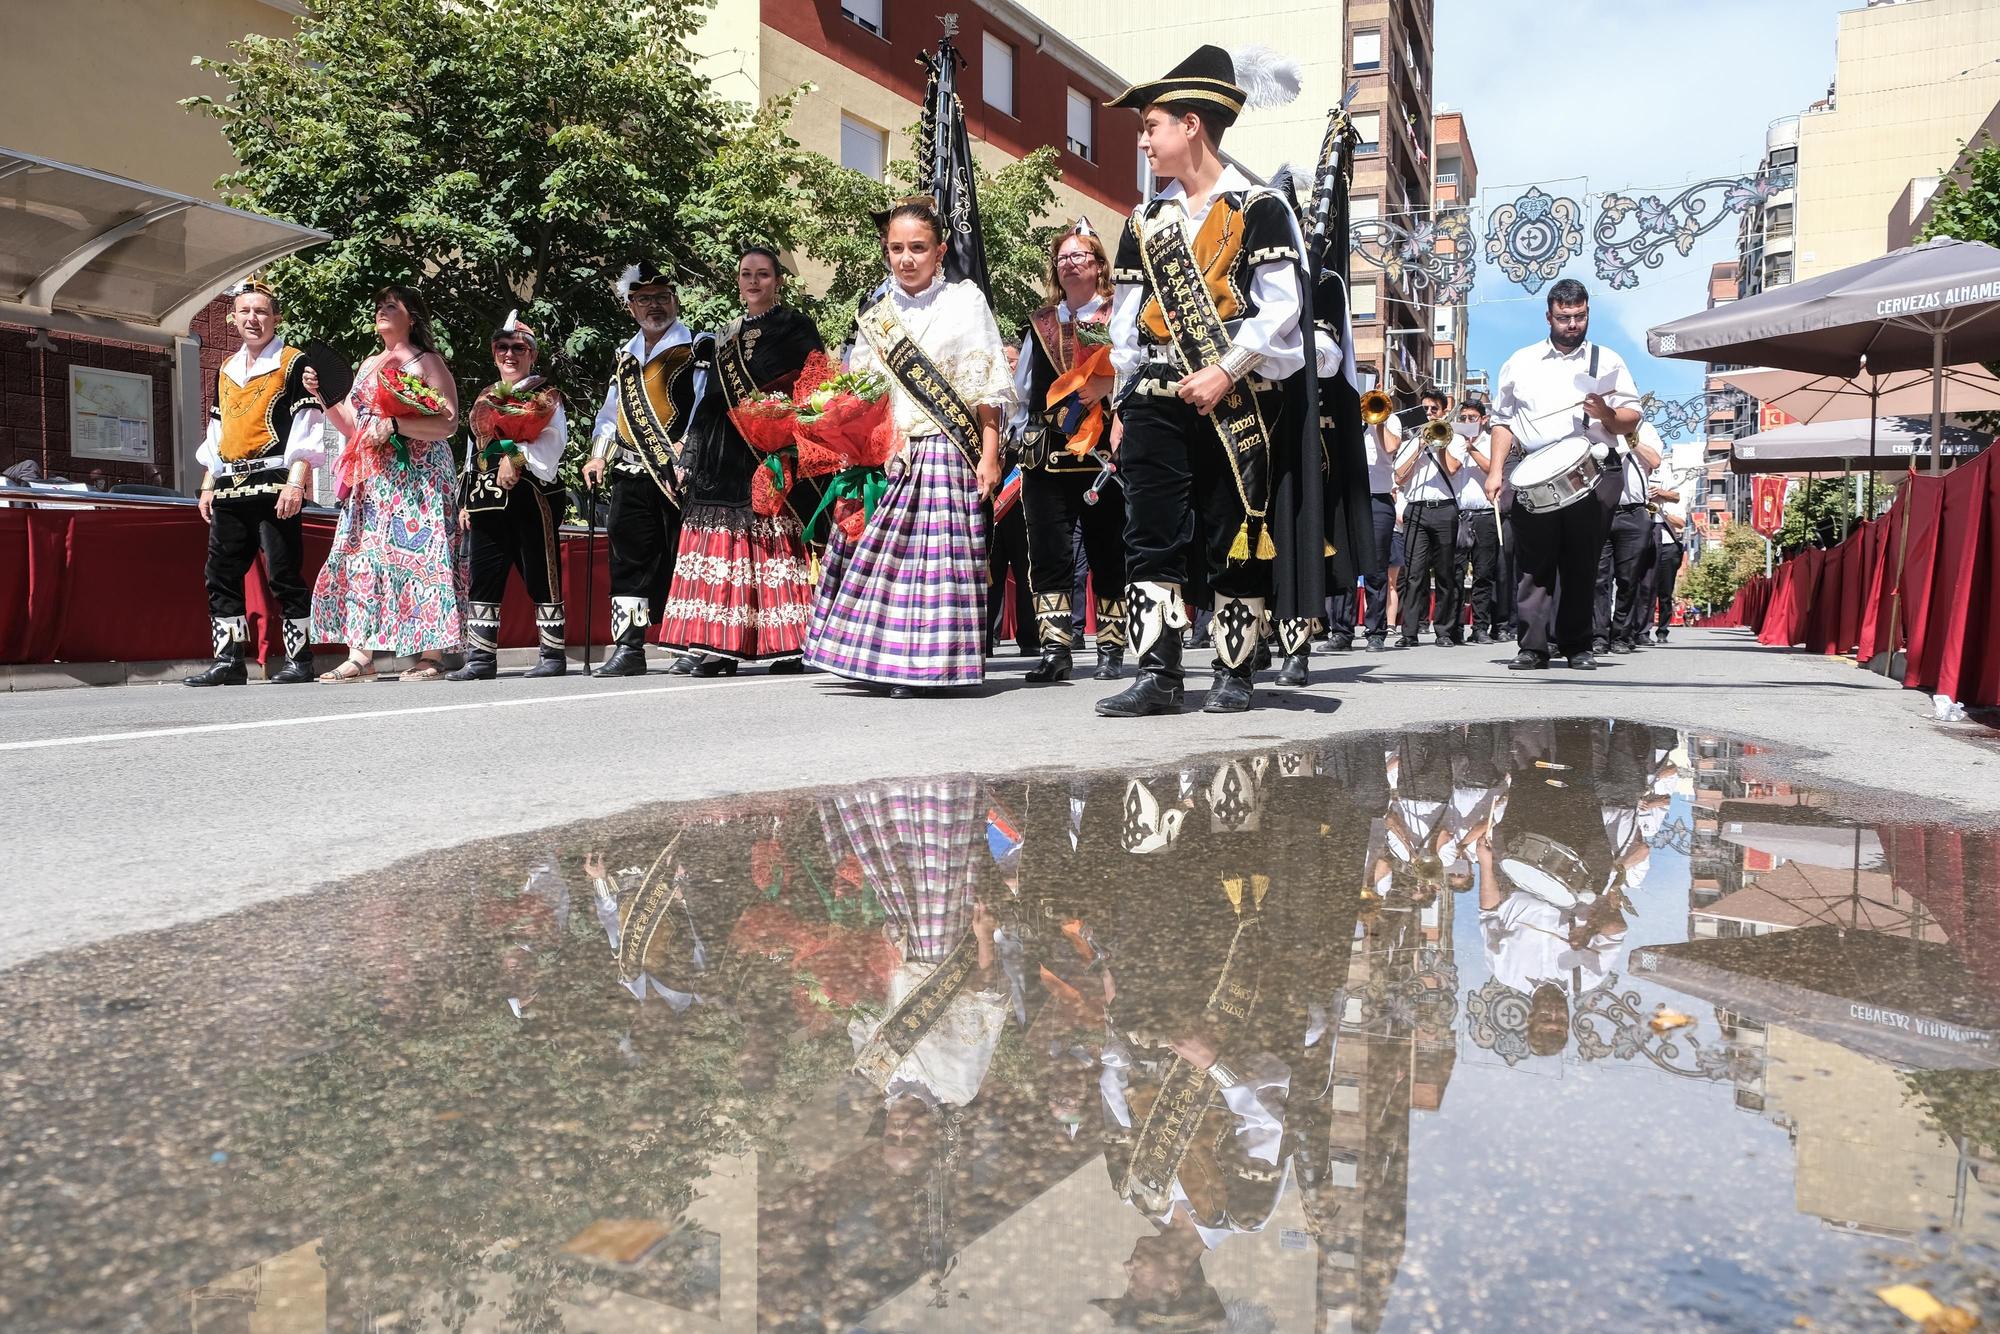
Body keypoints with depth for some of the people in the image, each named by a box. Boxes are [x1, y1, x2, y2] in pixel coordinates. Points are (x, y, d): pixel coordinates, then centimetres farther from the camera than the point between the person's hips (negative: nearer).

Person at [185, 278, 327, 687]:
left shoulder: (294, 363, 0)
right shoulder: (225, 370, 20)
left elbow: (307, 430, -7)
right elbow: (216, 433, 25)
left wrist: (294, 484, -17)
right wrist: (208, 486, 18)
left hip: (273, 484, -7)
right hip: (230, 490, 7)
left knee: (284, 575, -6)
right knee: (221, 575, 4)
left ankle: (299, 661, 0)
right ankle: (229, 660, 9)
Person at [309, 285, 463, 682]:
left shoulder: (428, 362, 2)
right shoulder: (369, 366, 22)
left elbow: (448, 424, -10)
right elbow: (351, 427, 21)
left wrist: (392, 425, -19)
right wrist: (323, 395, 8)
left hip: (417, 476, -7)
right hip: (372, 480, 7)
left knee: (418, 553, -10)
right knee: (361, 555, -1)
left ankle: (432, 656, -9)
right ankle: (360, 654, -2)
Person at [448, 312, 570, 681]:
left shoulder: (546, 398, 5)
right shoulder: (484, 400, 22)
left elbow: (552, 443, -8)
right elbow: (474, 450, 22)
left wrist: (517, 458, -20)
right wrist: (466, 501, 16)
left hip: (532, 498, -6)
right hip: (487, 500, 6)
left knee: (541, 577, -3)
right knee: (482, 578, 3)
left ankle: (552, 654, 2)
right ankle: (481, 657, 7)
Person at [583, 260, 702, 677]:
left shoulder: (695, 349, 1)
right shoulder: (625, 356, 21)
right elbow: (611, 409, 27)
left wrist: (686, 458, -18)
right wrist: (598, 455, 14)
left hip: (676, 475, -6)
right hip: (631, 474, 6)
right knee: (629, 557, 4)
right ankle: (628, 647, 8)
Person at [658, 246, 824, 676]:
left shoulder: (795, 327, 5)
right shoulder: (730, 333, 22)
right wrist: (696, 450, 17)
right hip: (724, 456, 6)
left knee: (771, 541, -9)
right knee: (724, 542, -1)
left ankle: (788, 645, -6)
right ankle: (721, 644, -1)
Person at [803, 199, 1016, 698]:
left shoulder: (964, 301, 3)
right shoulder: (876, 311, 16)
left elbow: (989, 389, -1)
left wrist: (989, 456, -9)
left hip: (944, 451, -4)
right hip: (885, 455, 5)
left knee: (934, 552, -9)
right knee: (877, 550, 0)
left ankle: (926, 664, -4)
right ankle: (879, 658, 8)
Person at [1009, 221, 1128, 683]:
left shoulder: (1119, 320, 5)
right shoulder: (1039, 325, 18)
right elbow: (1022, 388, 22)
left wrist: (1107, 387, -18)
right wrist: (1024, 435, 12)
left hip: (1102, 454, -3)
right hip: (1047, 455, 3)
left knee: (1107, 553, 2)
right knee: (1049, 554, -4)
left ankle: (1111, 650, 10)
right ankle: (1054, 649, -2)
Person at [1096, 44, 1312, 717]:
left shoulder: (1259, 208, 0)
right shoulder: (1144, 221, 15)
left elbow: (1281, 309, -7)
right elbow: (1126, 323, 16)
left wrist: (1224, 372, -16)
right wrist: (1123, 408, 12)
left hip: (1237, 405, -4)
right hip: (1156, 403, 4)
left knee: (1236, 541, 1)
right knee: (1151, 540, -3)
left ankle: (1234, 674, 11)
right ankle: (1158, 674, -1)